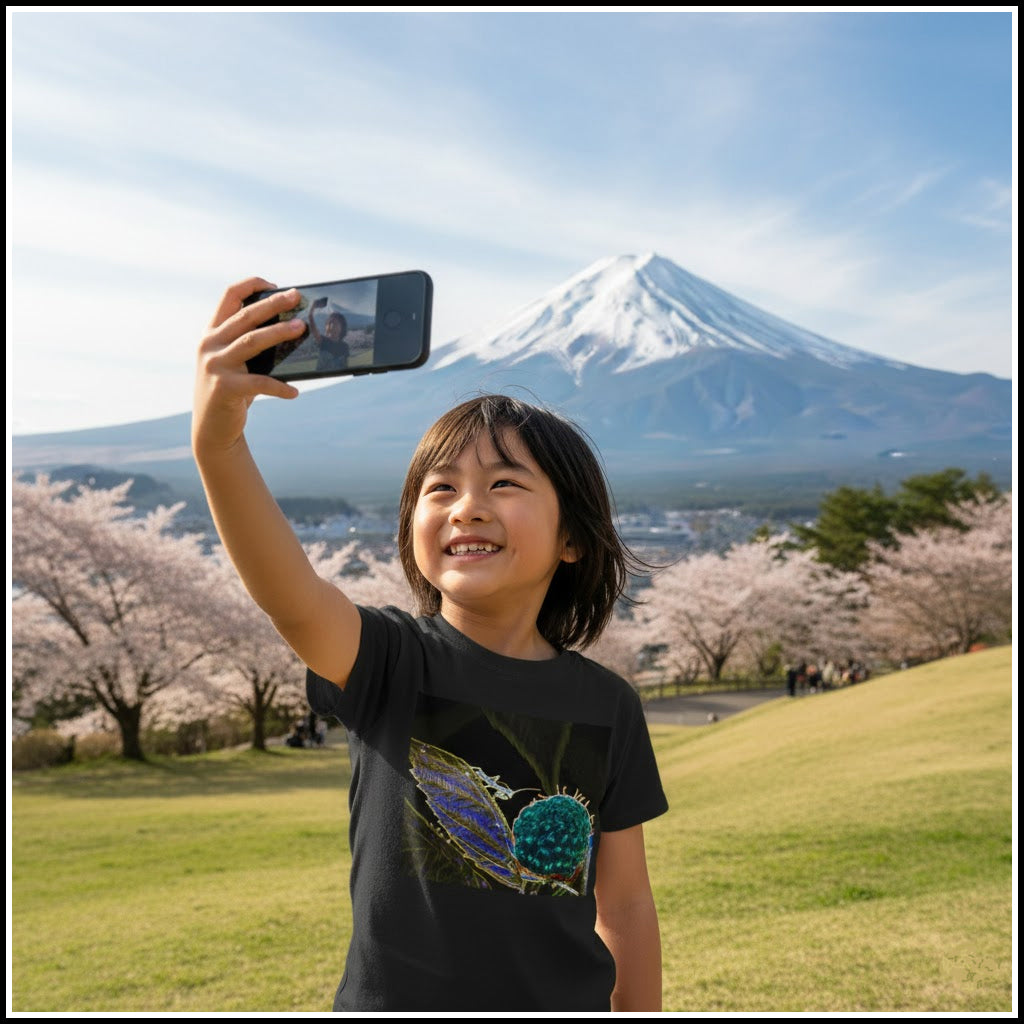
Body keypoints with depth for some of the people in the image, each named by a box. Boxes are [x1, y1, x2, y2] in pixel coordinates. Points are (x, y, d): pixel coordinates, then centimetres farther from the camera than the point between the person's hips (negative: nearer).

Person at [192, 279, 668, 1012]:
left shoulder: (606, 705, -6)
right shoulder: (390, 662, -12)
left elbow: (625, 902, 2)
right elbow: (289, 596, -33)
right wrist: (218, 440, -49)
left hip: (563, 1000, 2)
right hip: (394, 998, -1)